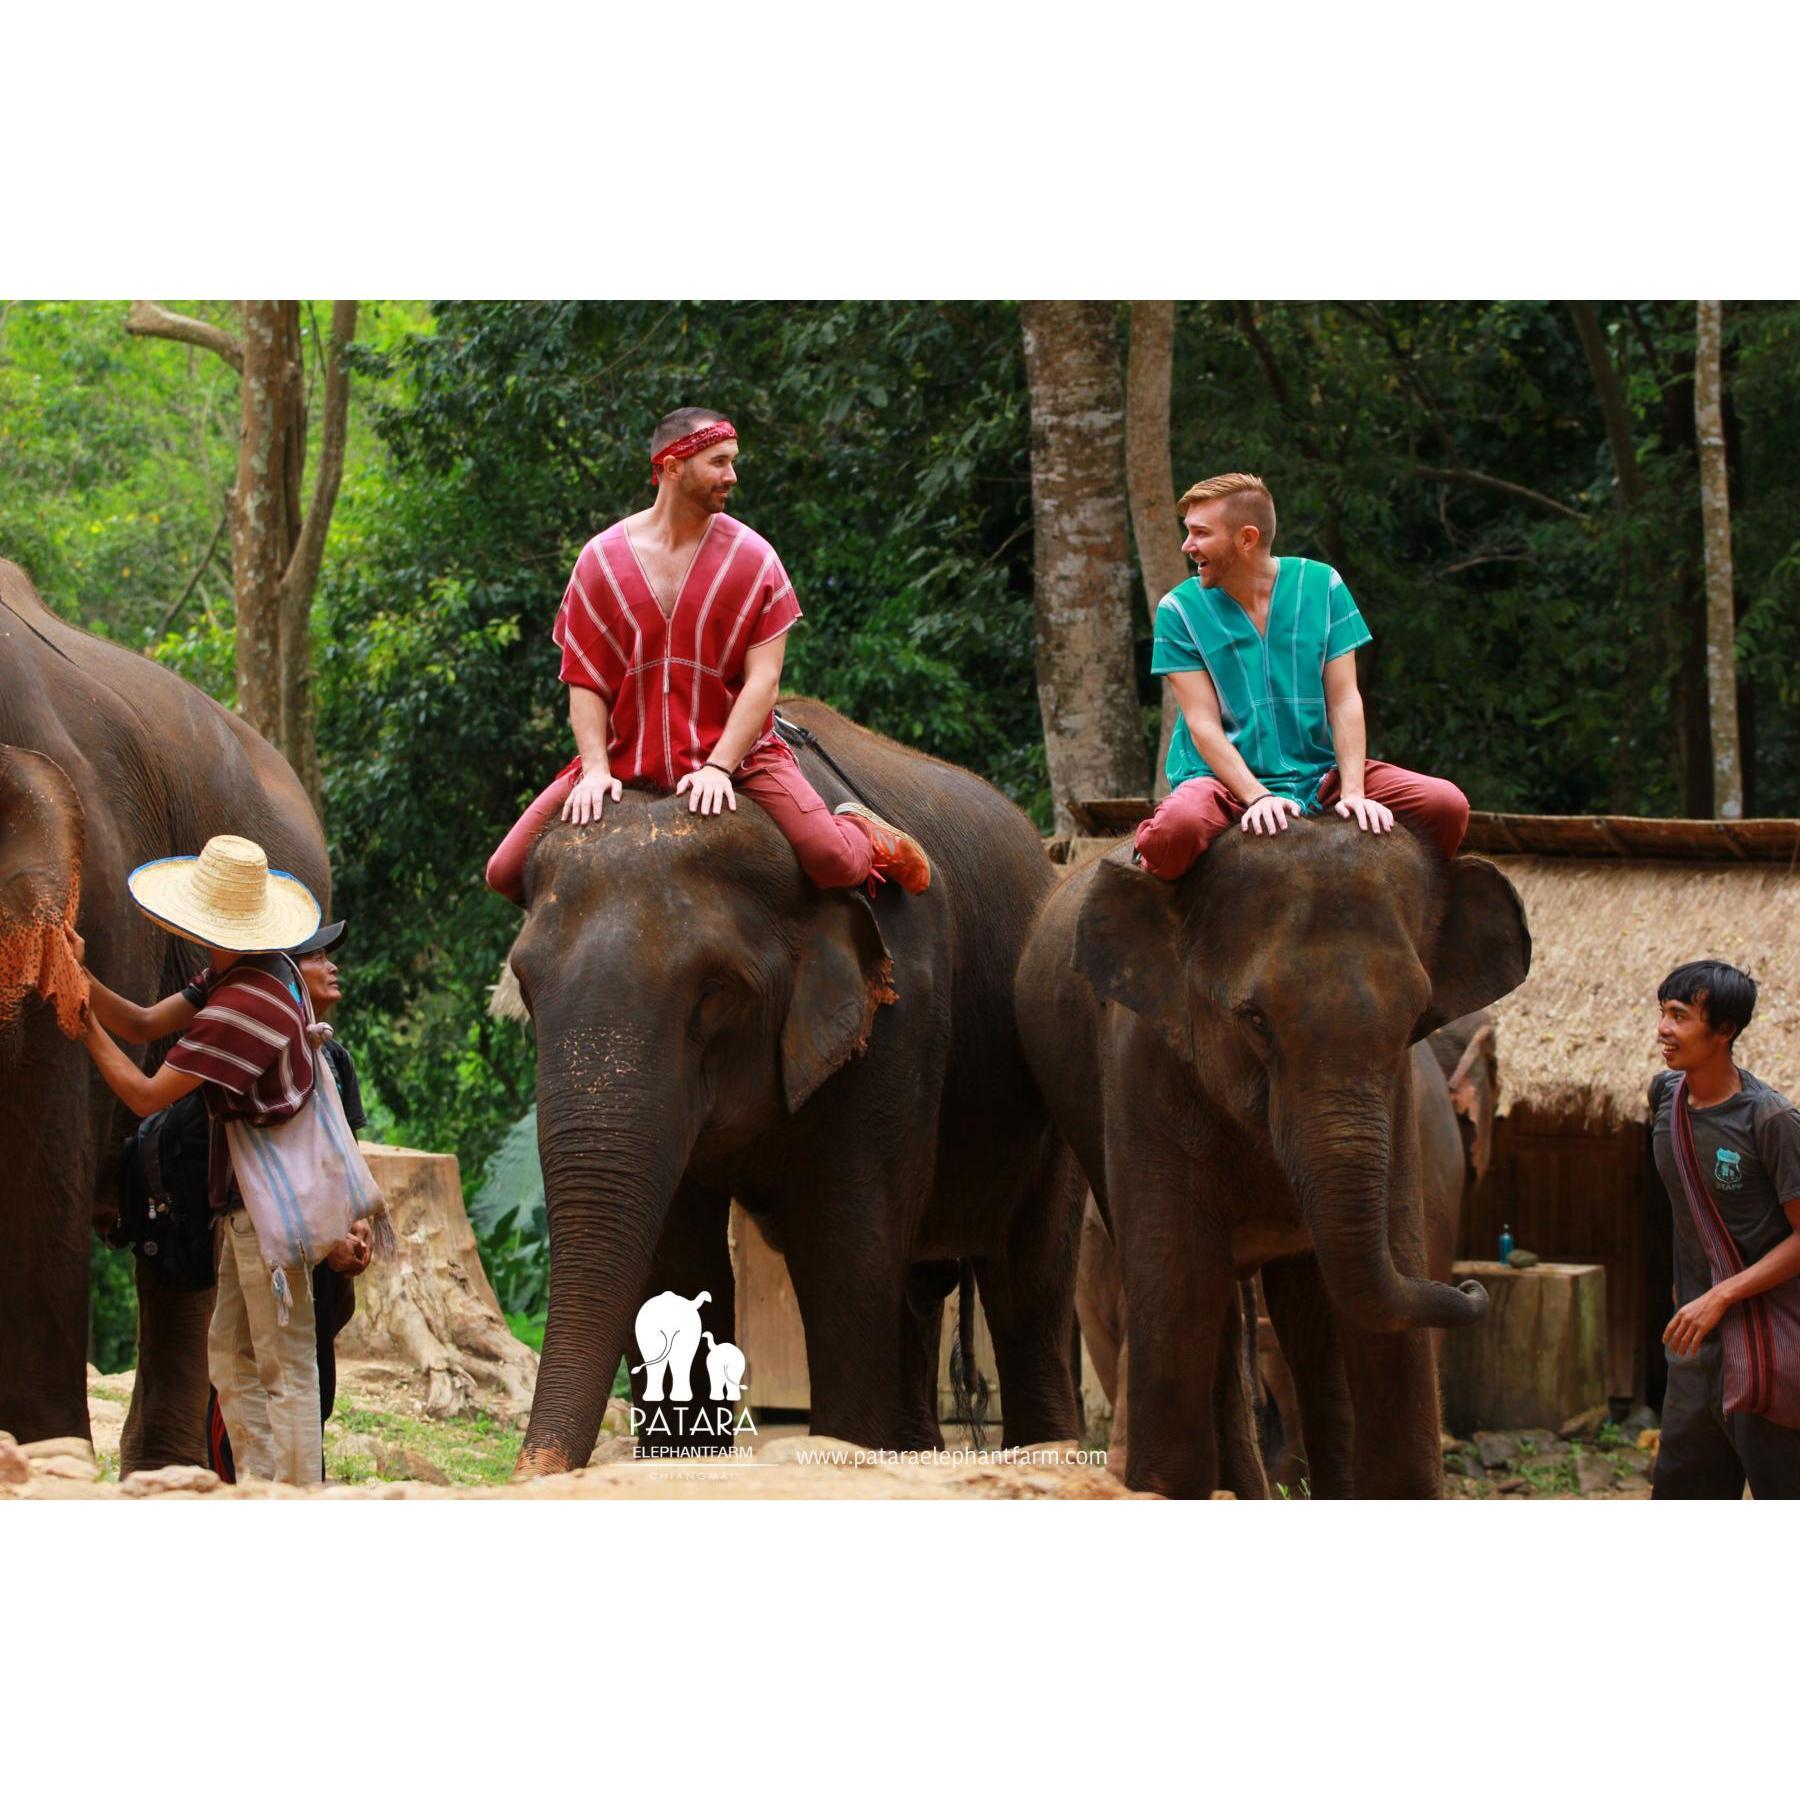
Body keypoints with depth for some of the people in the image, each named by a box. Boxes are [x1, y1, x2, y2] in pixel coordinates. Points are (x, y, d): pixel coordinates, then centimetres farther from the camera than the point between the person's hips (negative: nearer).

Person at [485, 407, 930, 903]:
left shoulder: (752, 558, -3)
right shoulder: (601, 560, 0)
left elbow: (763, 680, -9)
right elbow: (584, 680, -2)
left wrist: (718, 767, -21)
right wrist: (595, 769, -16)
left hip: (736, 753, -2)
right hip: (625, 757, 2)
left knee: (833, 861, -23)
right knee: (506, 872, -7)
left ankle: (863, 834, 15)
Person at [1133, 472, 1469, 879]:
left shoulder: (1322, 585, 3)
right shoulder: (1181, 609, -3)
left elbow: (1344, 700, -1)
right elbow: (1203, 724, -9)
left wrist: (1353, 791, -15)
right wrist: (1256, 797, -24)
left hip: (1319, 772, 3)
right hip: (1225, 780, -3)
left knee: (1447, 805, -15)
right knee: (1177, 827, -38)